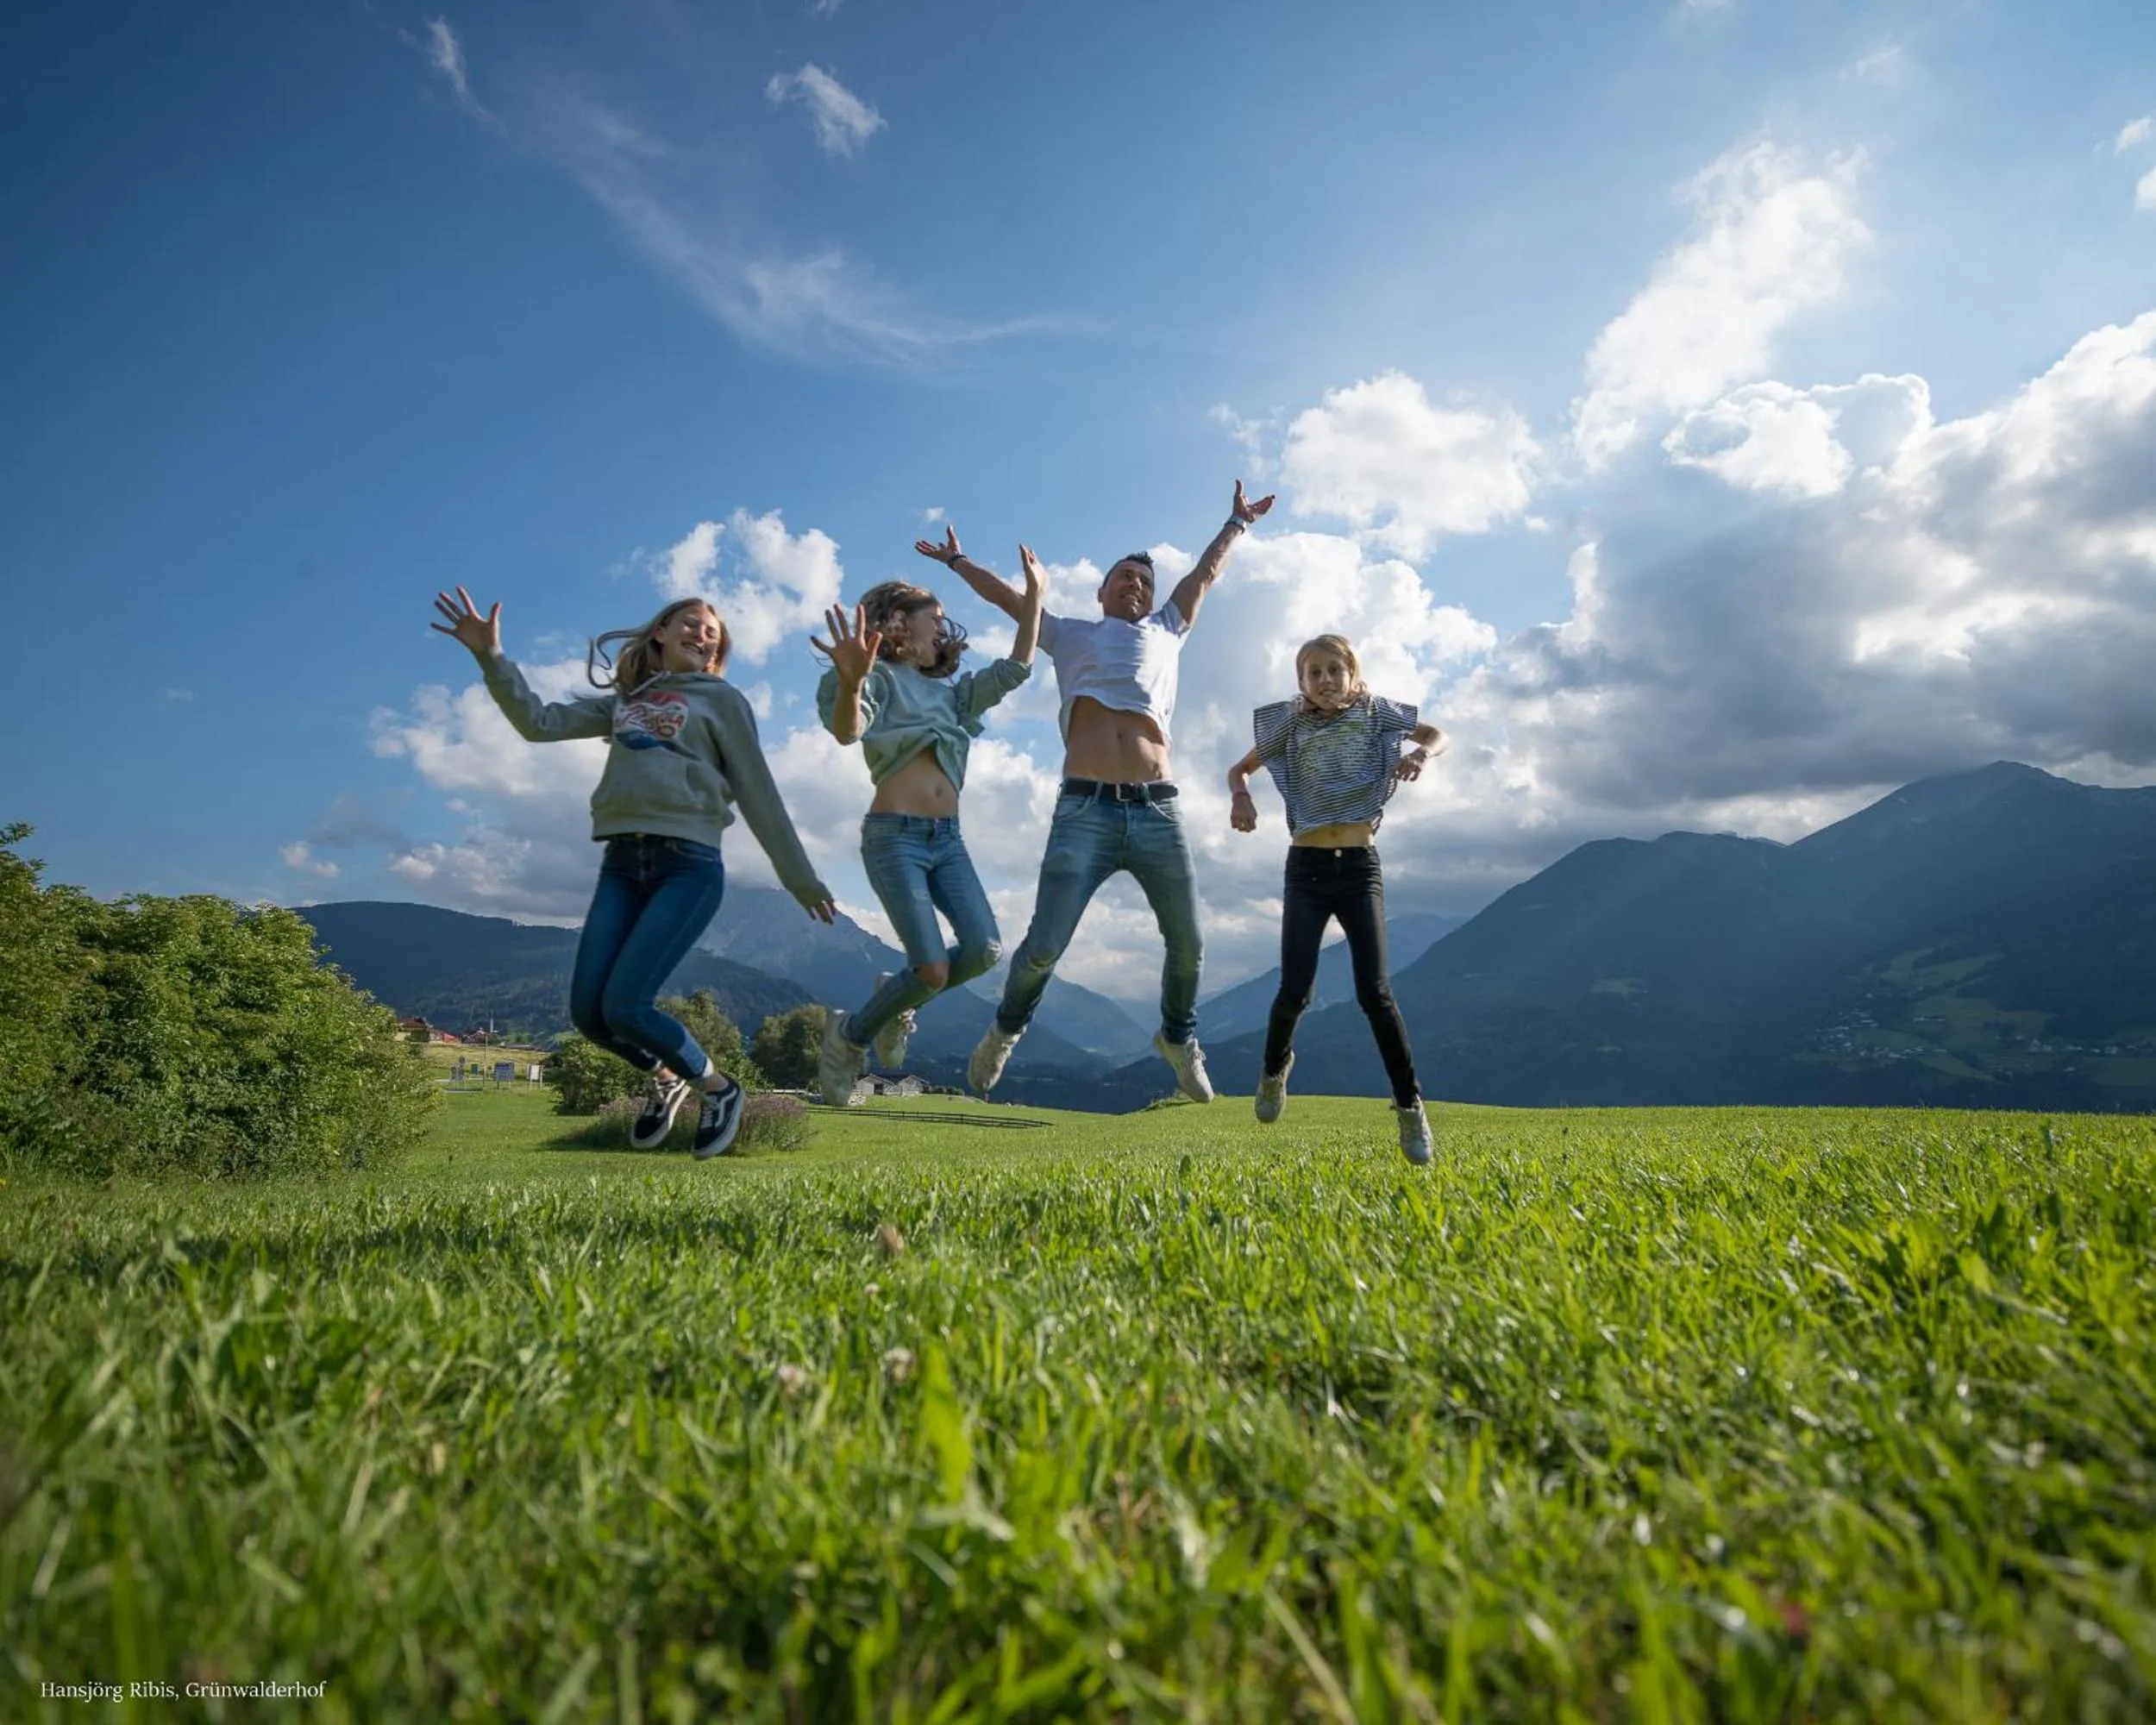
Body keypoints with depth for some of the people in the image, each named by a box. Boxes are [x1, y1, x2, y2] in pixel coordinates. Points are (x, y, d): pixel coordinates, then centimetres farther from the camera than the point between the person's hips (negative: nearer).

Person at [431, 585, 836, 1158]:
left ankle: (720, 1089, 9)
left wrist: (801, 879, 6)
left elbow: (759, 794, 6)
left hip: (688, 865, -5)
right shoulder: (623, 699, 22)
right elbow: (540, 722, 14)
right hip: (622, 864, 5)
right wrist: (491, 657, 0)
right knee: (587, 1011, -2)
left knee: (625, 1005, -16)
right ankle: (667, 1079, 27)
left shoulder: (721, 698, 8)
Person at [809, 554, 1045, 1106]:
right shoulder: (881, 678, 2)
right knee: (934, 969, -14)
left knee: (984, 949, -12)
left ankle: (896, 997, 16)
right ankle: (849, 1035, 13)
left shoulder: (950, 690, 23)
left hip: (948, 837, 7)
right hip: (894, 836, -6)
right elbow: (847, 731, -19)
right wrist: (851, 680, -41)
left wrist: (1033, 593, 13)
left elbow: (1015, 669, 16)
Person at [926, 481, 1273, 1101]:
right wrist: (957, 560, 35)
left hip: (1157, 811, 2)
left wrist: (1237, 522, 49)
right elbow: (1008, 596, 29)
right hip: (1084, 811, -2)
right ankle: (1006, 1030, 22)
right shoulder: (1069, 634, 22)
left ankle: (1179, 1037, 30)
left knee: (1188, 945, 3)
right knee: (1044, 947, -7)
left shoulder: (1166, 632, 26)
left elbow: (1205, 573, 38)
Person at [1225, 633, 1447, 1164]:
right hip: (1306, 870, 0)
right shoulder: (1290, 723, 3)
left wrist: (1421, 752, -11)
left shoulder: (1373, 713, 3)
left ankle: (1410, 1107, 4)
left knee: (1375, 991, -9)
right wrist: (1240, 795, -11)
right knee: (1295, 990, -8)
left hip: (1360, 868, 0)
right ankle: (1275, 1066, 25)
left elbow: (1437, 734, 13)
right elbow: (1239, 768, 12)